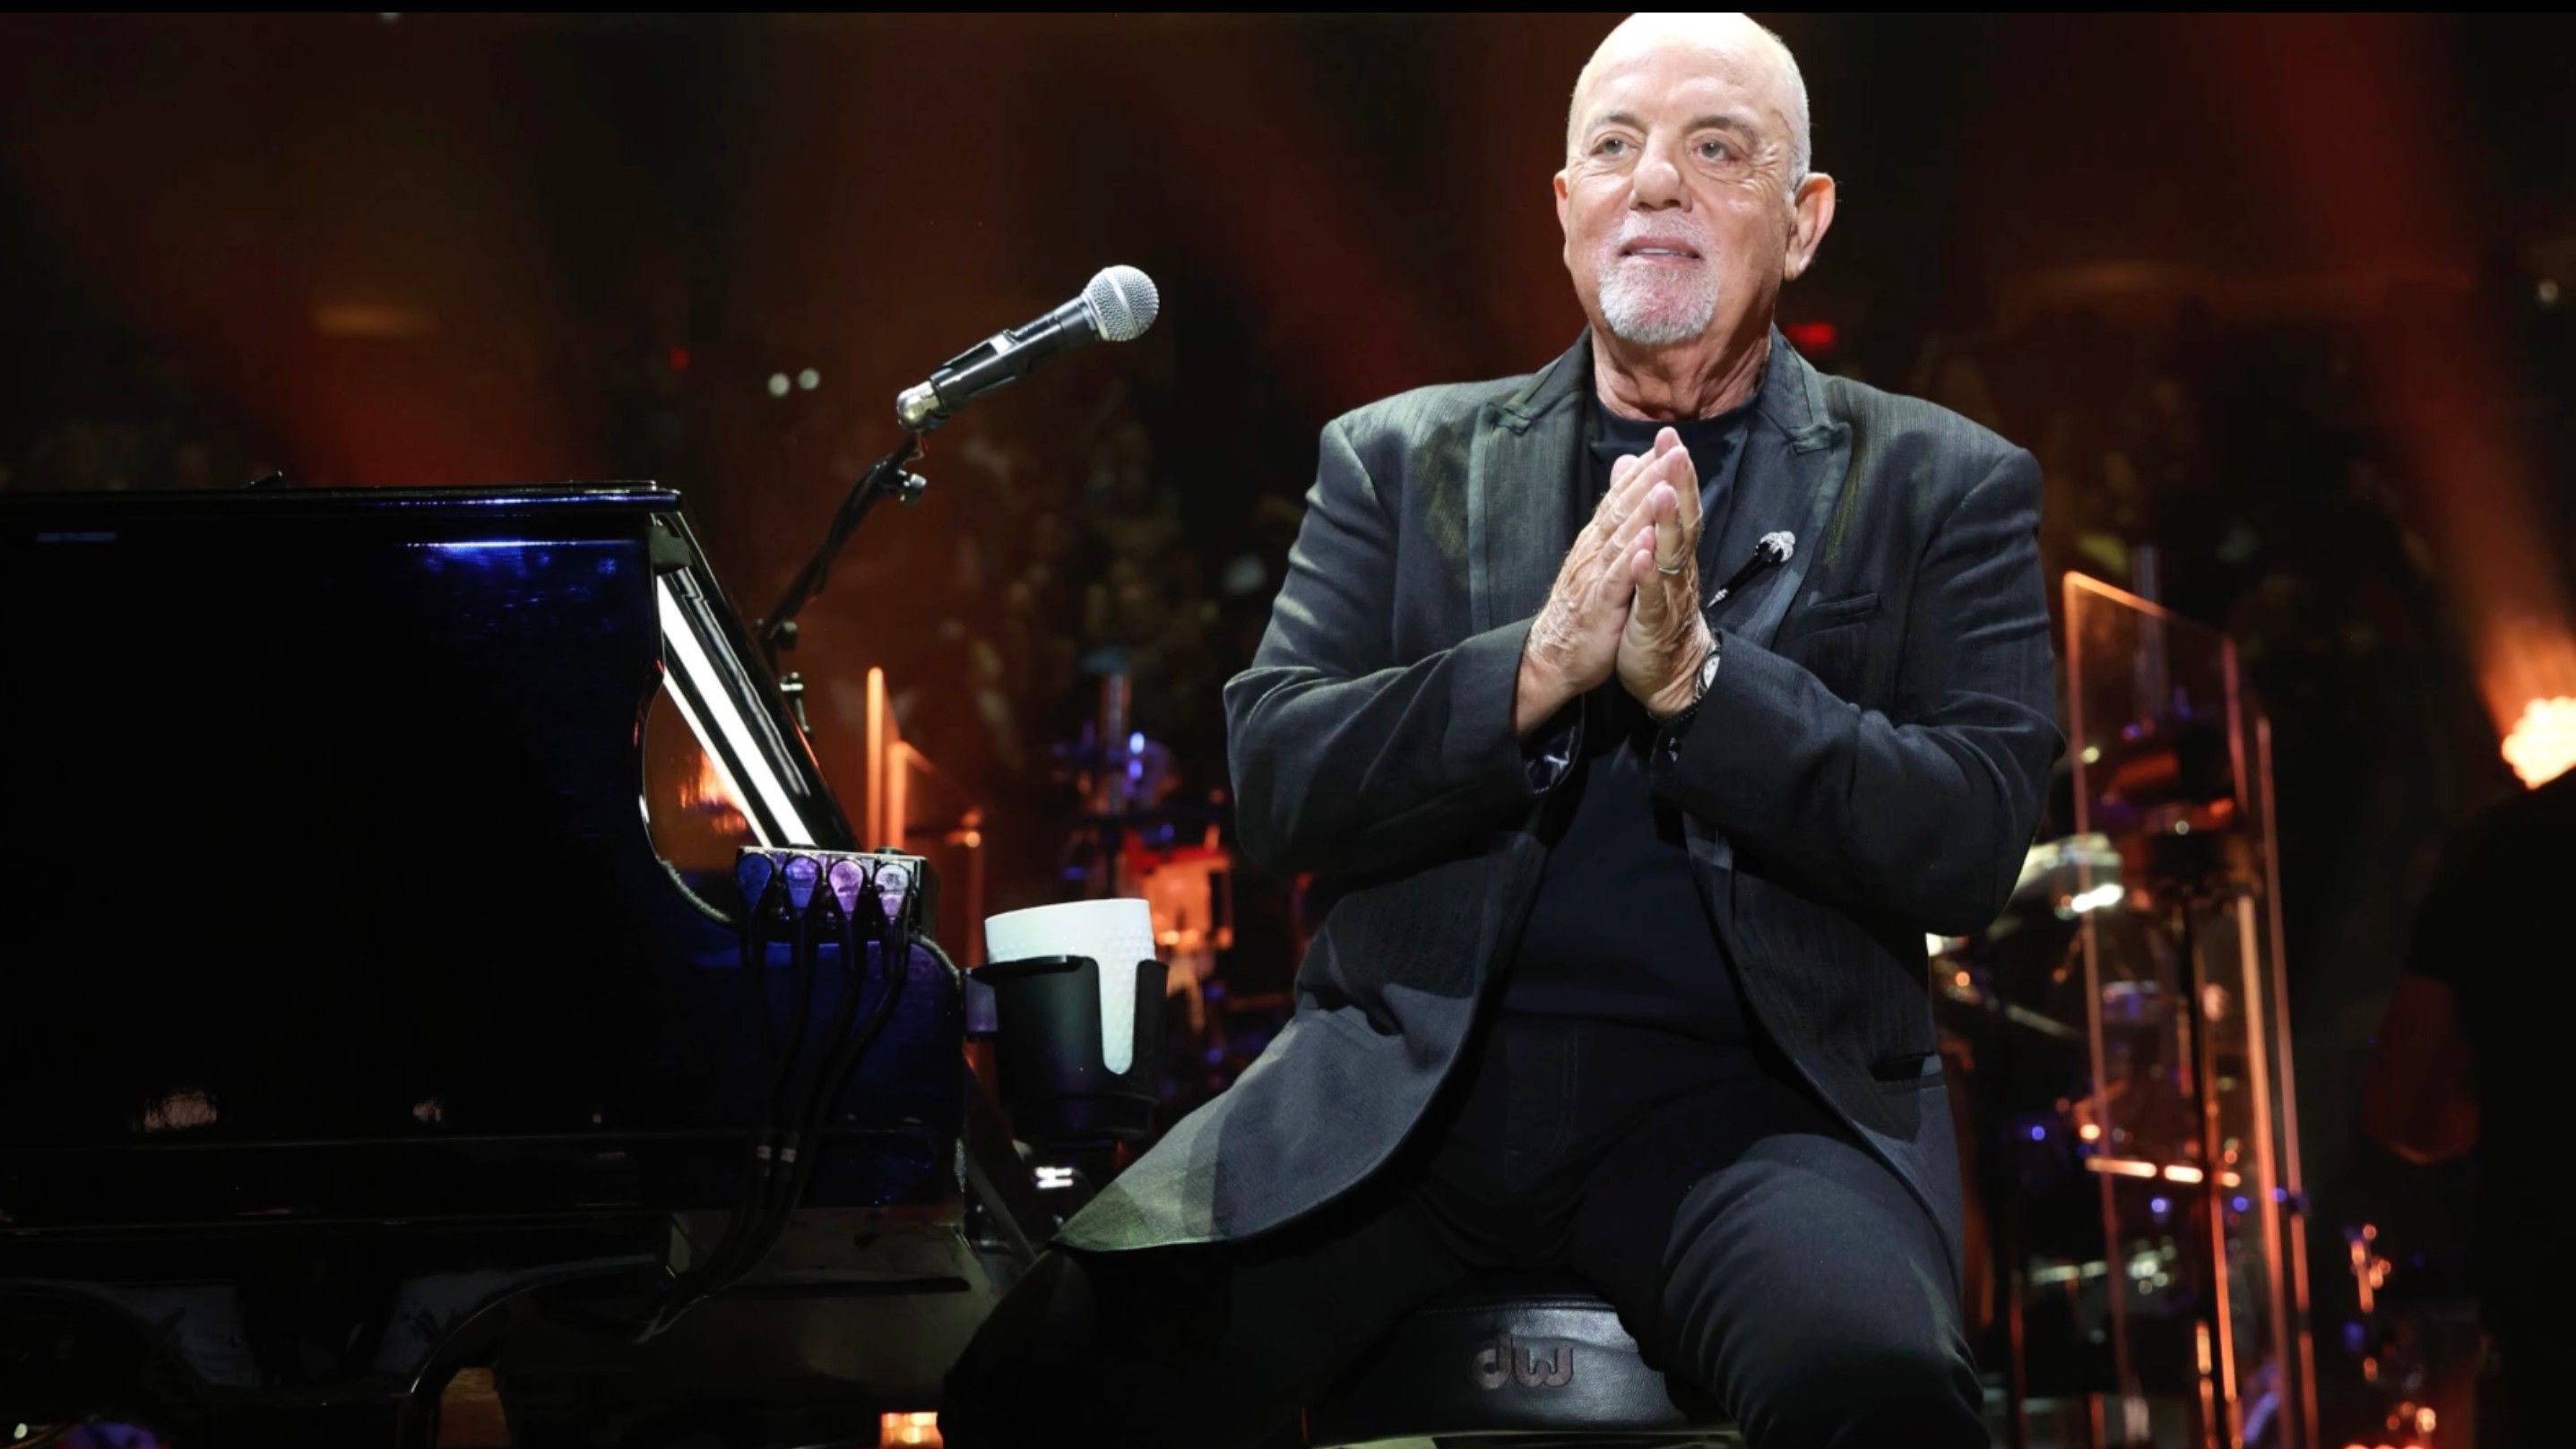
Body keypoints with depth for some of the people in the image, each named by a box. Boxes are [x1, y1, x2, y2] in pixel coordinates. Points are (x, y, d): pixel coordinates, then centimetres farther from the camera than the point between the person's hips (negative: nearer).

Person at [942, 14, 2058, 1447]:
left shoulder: (1939, 485, 10)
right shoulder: (1401, 458, 15)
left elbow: (1973, 842, -2)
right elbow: (1277, 780, 4)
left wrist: (1695, 675, -15)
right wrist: (1534, 668, -13)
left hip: (1750, 1095, -2)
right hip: (1406, 1074, 2)